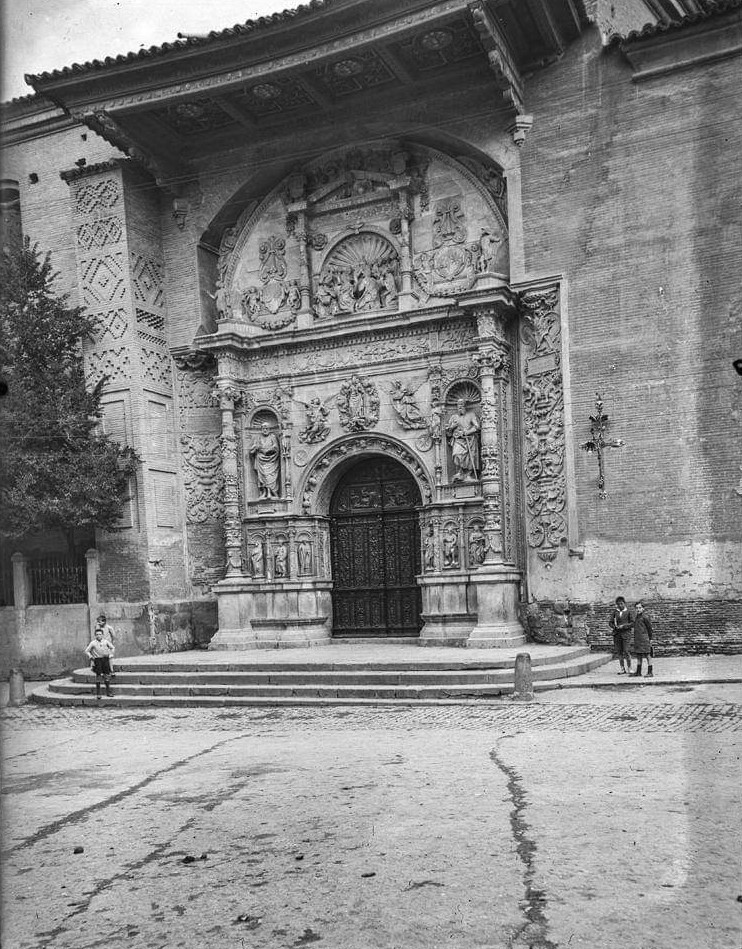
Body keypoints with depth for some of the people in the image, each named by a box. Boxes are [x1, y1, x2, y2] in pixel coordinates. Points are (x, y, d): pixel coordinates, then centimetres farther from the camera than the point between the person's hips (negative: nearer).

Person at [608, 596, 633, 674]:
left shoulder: (628, 611, -1)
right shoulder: (614, 611, 7)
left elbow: (632, 623, -1)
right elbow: (610, 622, 9)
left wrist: (623, 626, -13)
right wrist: (615, 627, -10)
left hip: (626, 633, -3)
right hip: (617, 633, 4)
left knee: (626, 651, -9)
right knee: (617, 651, 4)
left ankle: (629, 668, 5)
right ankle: (622, 668, 16)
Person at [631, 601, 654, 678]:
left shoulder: (645, 616, -11)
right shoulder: (636, 617, 14)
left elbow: (649, 627, -9)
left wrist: (650, 638, -9)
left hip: (644, 638, -9)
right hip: (637, 638, 9)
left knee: (647, 655, -5)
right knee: (638, 655, 13)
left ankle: (650, 672, -2)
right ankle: (638, 672, 20)